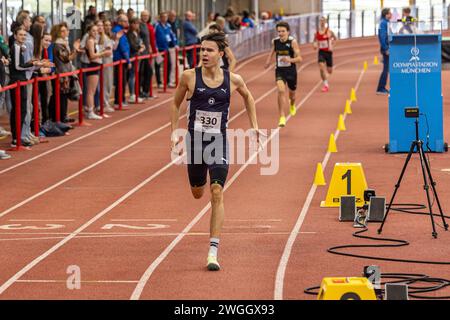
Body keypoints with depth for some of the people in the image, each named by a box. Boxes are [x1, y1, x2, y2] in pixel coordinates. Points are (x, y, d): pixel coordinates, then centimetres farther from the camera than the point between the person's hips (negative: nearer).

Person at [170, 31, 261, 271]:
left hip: (219, 142, -1)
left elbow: (248, 97, 17)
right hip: (195, 140, 1)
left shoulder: (233, 80, -5)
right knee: (197, 193, 16)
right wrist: (174, 132, -1)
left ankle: (213, 251, -11)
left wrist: (254, 125, 13)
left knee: (217, 193, -12)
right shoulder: (190, 77, -8)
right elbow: (176, 104, 7)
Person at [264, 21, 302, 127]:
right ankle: (282, 117, -21)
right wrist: (268, 61, 9)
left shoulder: (293, 42, -15)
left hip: (291, 71, -1)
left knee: (292, 94, 19)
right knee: (281, 91, -23)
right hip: (280, 71, 1)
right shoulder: (275, 42, -4)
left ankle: (292, 105, 57)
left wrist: (289, 60, -34)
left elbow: (299, 58, -18)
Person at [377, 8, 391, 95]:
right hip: (386, 49, -10)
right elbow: (382, 37, -21)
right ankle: (380, 89, -5)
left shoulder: (386, 22, 14)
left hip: (387, 49, 10)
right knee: (386, 69, -8)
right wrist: (386, 49, -22)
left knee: (386, 69, 12)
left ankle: (382, 88, 17)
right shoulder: (384, 23, -15)